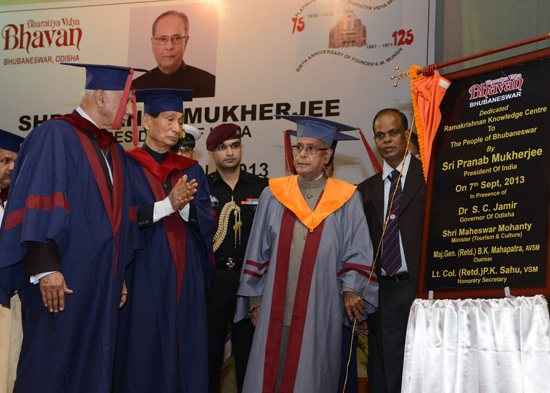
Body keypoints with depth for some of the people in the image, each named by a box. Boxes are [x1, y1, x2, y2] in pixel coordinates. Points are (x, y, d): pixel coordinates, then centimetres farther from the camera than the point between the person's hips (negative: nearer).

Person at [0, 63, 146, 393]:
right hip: (61, 281, -7)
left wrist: (120, 276, 17)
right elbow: (38, 205, -17)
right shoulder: (56, 136, -8)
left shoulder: (115, 152, 17)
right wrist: (46, 267, -23)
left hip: (103, 286, 8)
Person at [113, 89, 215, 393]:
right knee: (144, 354, -3)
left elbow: (206, 222, 5)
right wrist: (168, 204, -18)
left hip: (185, 278, 4)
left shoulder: (191, 171, 13)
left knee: (186, 355, 3)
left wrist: (185, 206, -15)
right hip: (143, 275, -4)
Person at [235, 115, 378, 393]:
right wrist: (255, 298, 7)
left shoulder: (346, 200, 4)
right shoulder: (274, 195, 9)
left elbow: (357, 250, 2)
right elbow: (258, 250, 11)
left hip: (320, 310, -2)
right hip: (276, 309, 2)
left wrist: (351, 289, -12)